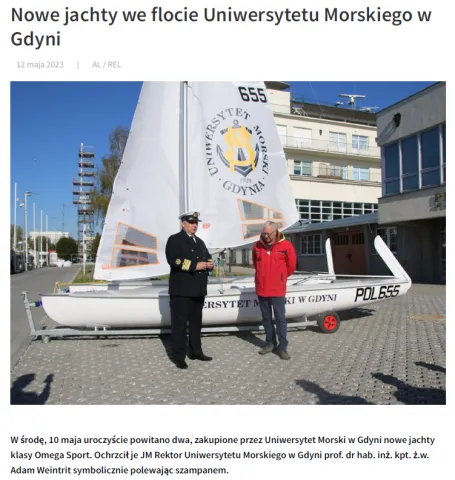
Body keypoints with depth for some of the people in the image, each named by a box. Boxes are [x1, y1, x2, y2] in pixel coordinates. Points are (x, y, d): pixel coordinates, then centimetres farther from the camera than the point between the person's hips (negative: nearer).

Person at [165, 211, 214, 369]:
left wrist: (209, 263, -3)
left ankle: (195, 352, 28)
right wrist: (195, 266, -19)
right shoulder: (174, 240, -5)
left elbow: (207, 256, 22)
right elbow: (173, 260, -19)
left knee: (196, 322, 16)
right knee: (180, 323, -1)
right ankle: (179, 357, 8)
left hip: (198, 289, 8)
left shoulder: (200, 242, 19)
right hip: (181, 290, -8)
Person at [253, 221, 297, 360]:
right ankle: (270, 343, 26)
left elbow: (291, 265, 4)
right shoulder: (257, 246, 3)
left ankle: (282, 347, 8)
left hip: (277, 289, -4)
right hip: (261, 288, 4)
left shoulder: (286, 245, -7)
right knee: (266, 318, 14)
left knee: (280, 319, 0)